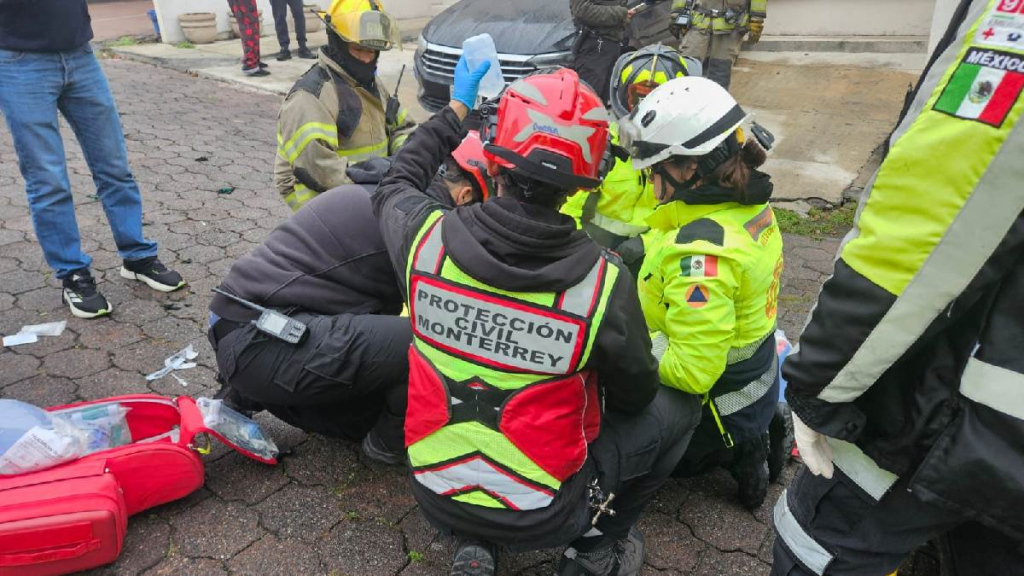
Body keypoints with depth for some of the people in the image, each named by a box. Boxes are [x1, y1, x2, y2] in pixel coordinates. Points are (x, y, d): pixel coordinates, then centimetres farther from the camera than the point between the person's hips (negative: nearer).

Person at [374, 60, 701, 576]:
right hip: (539, 517, -3)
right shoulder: (604, 281, -23)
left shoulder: (428, 238, -18)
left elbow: (395, 185, 8)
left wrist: (454, 110, 16)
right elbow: (635, 396, -5)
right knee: (678, 405, 13)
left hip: (435, 494, 3)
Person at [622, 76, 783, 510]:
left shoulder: (703, 252, -35)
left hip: (716, 405, -8)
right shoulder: (749, 206, -5)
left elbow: (690, 370, -33)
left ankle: (729, 450, 7)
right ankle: (745, 439, 17)